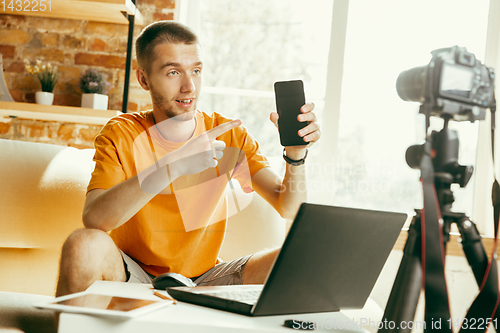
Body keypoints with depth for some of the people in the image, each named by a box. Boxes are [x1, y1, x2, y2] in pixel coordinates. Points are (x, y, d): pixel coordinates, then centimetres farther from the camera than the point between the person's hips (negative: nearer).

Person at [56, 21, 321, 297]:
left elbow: (289, 209, -9)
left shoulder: (228, 135, -3)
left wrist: (295, 156, -30)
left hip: (204, 278, 2)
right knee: (83, 246, -33)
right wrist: (172, 166, -38)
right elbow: (93, 219, -28)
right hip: (135, 275, -2)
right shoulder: (122, 134, -9)